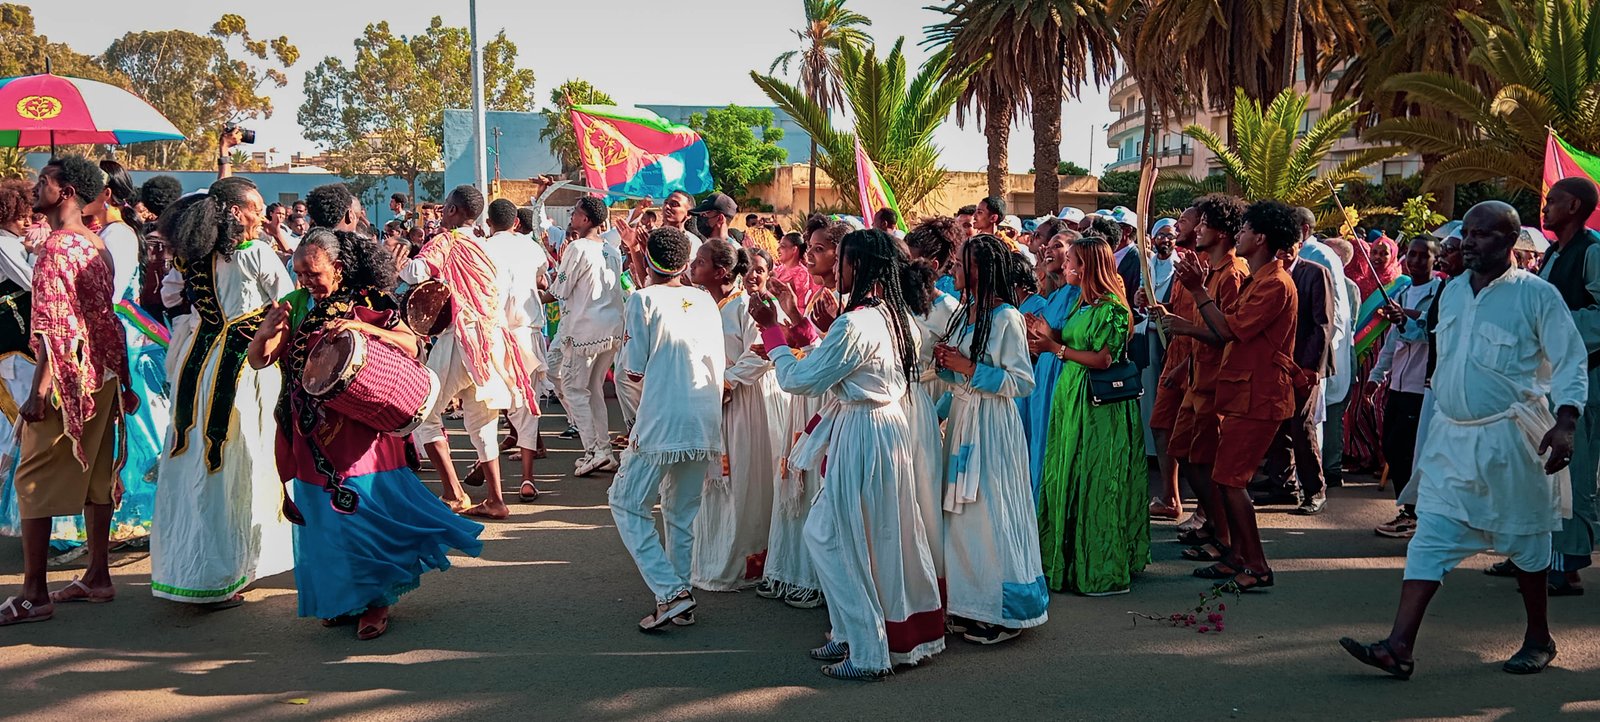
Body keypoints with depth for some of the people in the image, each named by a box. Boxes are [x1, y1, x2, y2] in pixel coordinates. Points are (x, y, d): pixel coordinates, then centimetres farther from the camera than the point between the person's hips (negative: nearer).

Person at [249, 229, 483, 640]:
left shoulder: (368, 303, -5)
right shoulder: (295, 307, 6)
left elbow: (413, 347, -13)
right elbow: (258, 360, 3)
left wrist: (364, 328, -26)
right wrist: (266, 331, -18)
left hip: (360, 429, -4)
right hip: (311, 435, 4)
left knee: (365, 509, -3)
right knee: (324, 516, 10)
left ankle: (375, 601, 11)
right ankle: (342, 598, 24)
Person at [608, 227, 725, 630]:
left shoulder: (644, 299, -4)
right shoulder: (705, 301, 11)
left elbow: (634, 369, -5)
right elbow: (719, 368, 12)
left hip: (661, 423, -6)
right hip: (706, 422, 6)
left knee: (628, 504, 7)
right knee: (683, 512, 18)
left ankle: (670, 592, -5)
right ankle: (681, 602, 19)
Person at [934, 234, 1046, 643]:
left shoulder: (1006, 318, -13)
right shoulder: (964, 313, 12)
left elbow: (1023, 382, -16)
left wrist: (969, 368, -19)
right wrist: (945, 363, -1)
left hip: (992, 425, -8)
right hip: (962, 418, 8)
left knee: (991, 513, -2)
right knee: (962, 512, 11)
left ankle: (1001, 612, 9)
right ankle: (970, 602, 22)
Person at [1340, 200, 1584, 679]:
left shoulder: (1536, 295, -9)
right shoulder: (1452, 292, 9)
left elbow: (1570, 365, -10)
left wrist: (1565, 424, -22)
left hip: (1510, 438, -5)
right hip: (1451, 437, 5)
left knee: (1524, 541, 10)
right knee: (1430, 538, -3)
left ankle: (1539, 639, 29)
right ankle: (1400, 646, -7)